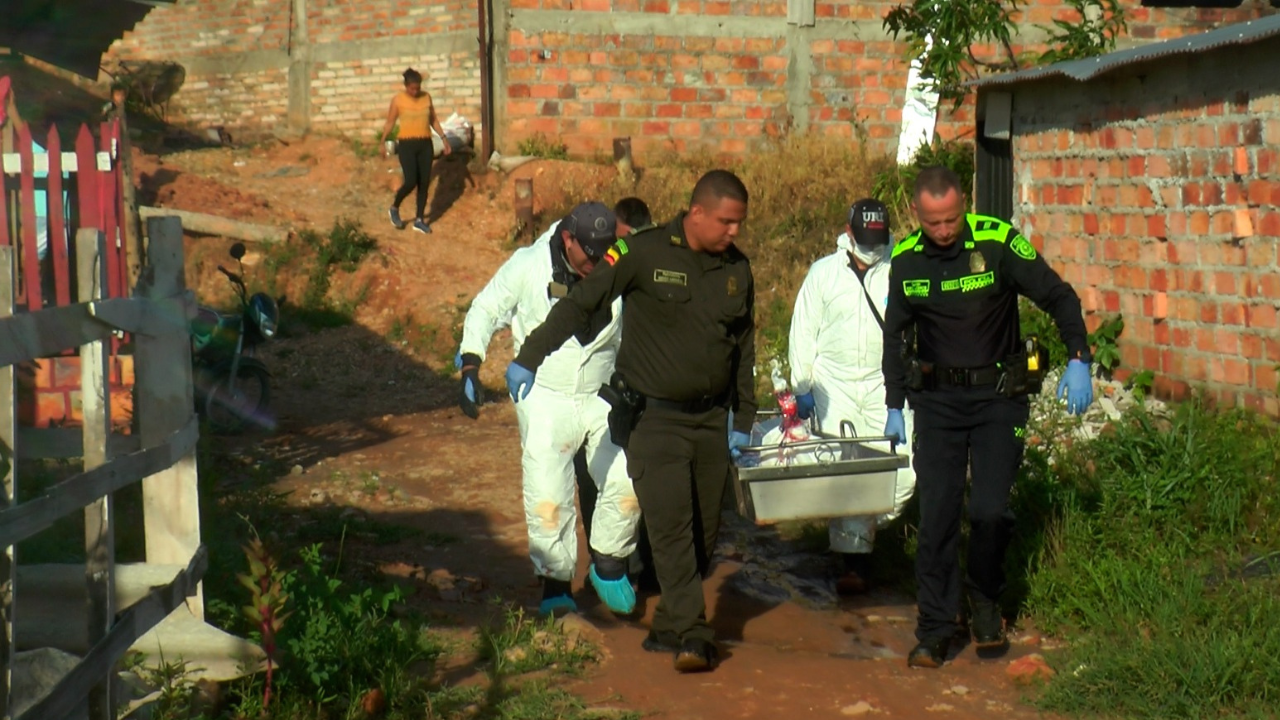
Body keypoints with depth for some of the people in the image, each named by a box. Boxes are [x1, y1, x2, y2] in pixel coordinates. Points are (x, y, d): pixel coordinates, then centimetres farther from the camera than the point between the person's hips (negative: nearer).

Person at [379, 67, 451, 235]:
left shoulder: (426, 97, 5)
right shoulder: (398, 100, -5)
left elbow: (433, 120, 13)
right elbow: (390, 123, -2)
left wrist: (444, 138, 9)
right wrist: (383, 142, -8)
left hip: (425, 144, 4)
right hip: (406, 144, -4)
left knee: (424, 183, 3)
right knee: (411, 182, -13)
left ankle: (419, 220, 12)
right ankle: (394, 208, 14)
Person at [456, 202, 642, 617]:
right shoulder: (527, 267, -10)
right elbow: (484, 311, 2)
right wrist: (470, 368, -8)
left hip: (601, 397, 2)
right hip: (546, 399, -2)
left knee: (627, 484, -9)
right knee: (547, 498, -5)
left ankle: (607, 564, 15)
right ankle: (556, 584, 12)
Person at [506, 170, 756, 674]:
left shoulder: (736, 268, 7)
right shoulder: (644, 254, -9)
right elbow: (580, 305, -8)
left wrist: (743, 421, 17)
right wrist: (529, 359, -13)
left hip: (711, 420, 5)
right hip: (654, 418, -5)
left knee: (704, 532, 7)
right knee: (671, 526, -14)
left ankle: (669, 628, 19)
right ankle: (692, 633, -14)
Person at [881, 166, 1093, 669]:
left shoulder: (998, 242, -12)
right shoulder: (906, 260, -1)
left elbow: (1060, 298, -6)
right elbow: (895, 334, 13)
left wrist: (1078, 362, -17)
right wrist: (894, 406, 10)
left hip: (999, 396, -3)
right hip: (937, 400, 3)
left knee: (989, 510, -10)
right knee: (936, 515, -1)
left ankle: (985, 600, 18)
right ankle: (934, 630, 8)